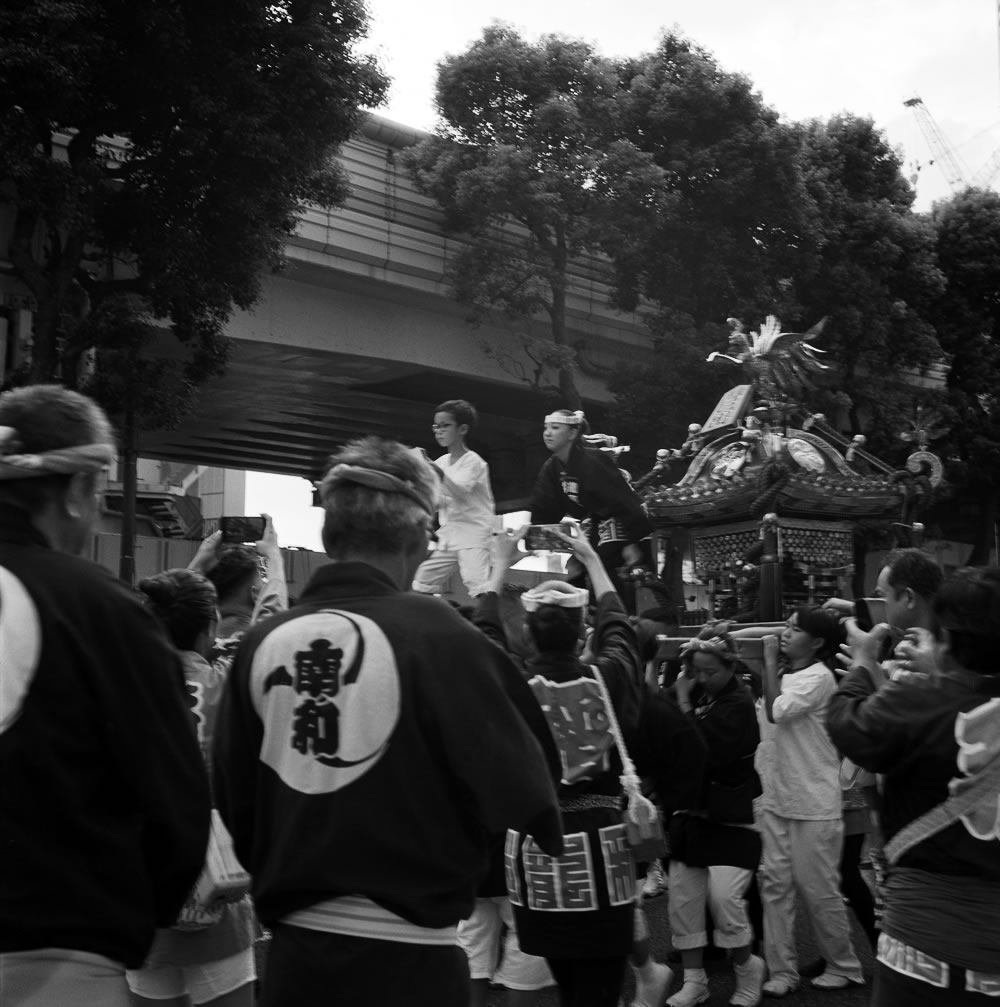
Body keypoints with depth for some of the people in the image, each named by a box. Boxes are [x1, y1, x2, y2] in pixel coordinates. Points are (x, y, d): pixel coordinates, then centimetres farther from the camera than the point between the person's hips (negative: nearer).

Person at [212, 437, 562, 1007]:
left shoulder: (263, 643, -3)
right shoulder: (435, 635, -15)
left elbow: (234, 803, 5)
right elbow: (516, 789, -15)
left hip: (296, 946, 4)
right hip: (407, 952, -3)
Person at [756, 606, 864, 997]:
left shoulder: (818, 678, -14)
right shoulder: (782, 676, 10)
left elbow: (776, 711, -26)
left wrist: (770, 658, -20)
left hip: (813, 807, -7)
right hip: (775, 801, 7)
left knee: (818, 890, 4)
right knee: (775, 884, 5)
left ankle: (843, 966, 23)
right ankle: (782, 970, 12)